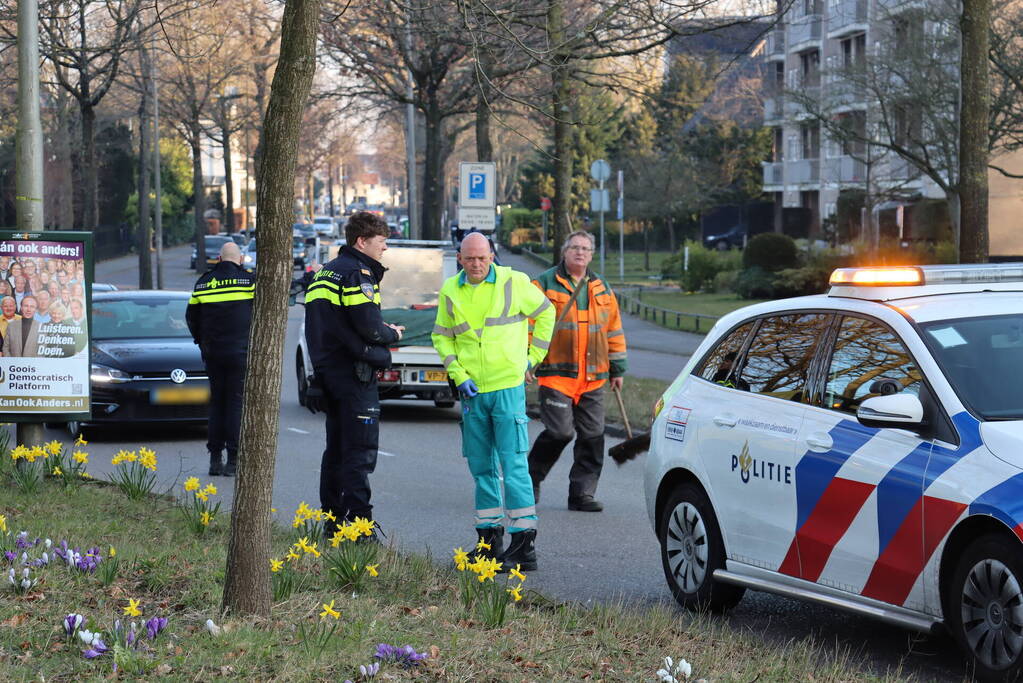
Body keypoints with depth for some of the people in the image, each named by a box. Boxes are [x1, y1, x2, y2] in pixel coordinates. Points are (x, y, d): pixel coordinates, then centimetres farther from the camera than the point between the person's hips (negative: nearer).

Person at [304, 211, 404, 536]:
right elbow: (370, 329, -20)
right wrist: (392, 334, 1)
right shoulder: (358, 274, -13)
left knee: (336, 450, 15)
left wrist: (381, 330, 12)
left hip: (328, 372, 9)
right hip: (355, 375, -9)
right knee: (359, 453, -9)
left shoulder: (324, 273, 17)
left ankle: (332, 522, 19)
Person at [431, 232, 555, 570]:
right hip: (471, 390, 4)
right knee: (481, 466, 10)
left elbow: (545, 313, 9)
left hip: (508, 386, -4)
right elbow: (441, 336, 14)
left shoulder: (514, 283, -4)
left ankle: (524, 540, -8)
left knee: (513, 464, -8)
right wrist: (459, 376, 1)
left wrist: (533, 356, 6)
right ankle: (489, 539, 18)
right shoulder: (450, 291, 6)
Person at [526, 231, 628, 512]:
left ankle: (582, 494, 9)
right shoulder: (544, 284, 1)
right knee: (560, 431, -12)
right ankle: (531, 476, 13)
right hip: (556, 372, -5)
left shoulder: (601, 288, 15)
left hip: (593, 377, 5)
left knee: (592, 436, 1)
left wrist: (617, 368, 18)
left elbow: (613, 328, 20)